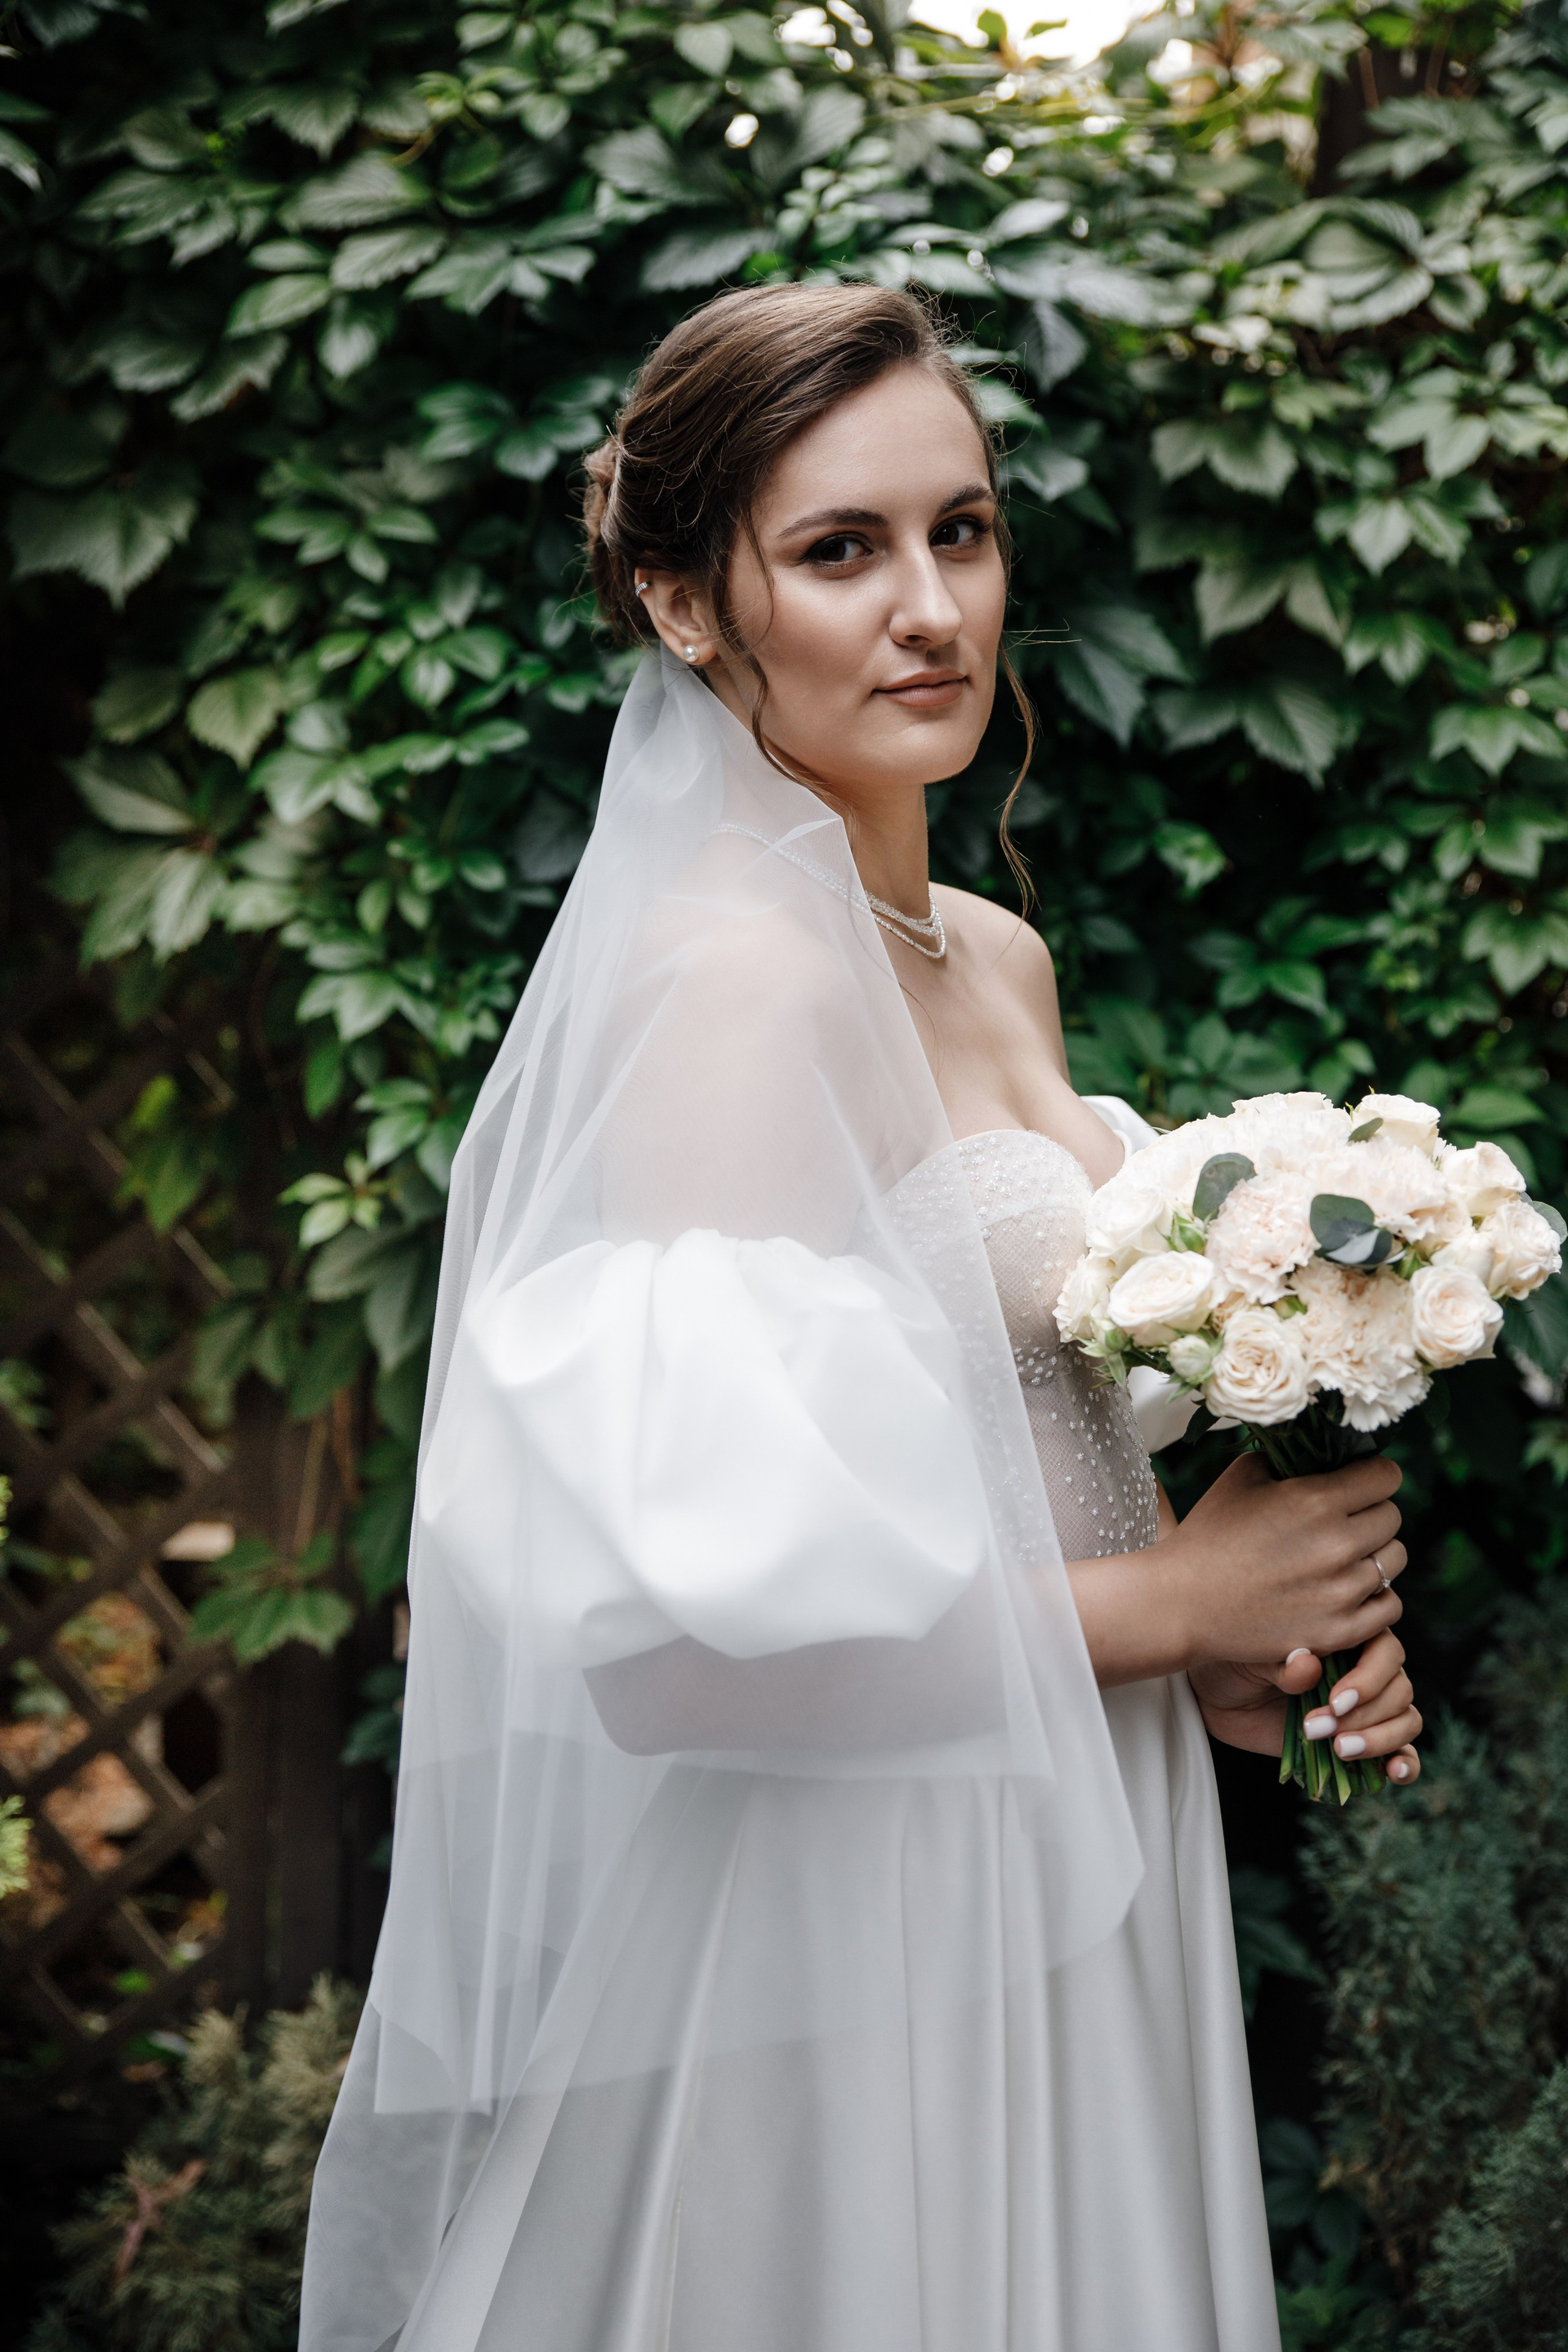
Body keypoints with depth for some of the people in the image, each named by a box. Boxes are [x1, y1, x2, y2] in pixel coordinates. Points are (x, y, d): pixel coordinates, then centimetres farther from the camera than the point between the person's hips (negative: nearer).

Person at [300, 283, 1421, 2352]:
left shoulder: (997, 959, 6)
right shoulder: (734, 974, -20)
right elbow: (702, 1598, -27)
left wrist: (1246, 1649, 0)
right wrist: (1175, 1605, -15)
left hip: (1053, 1876, 8)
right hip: (850, 1914, -8)